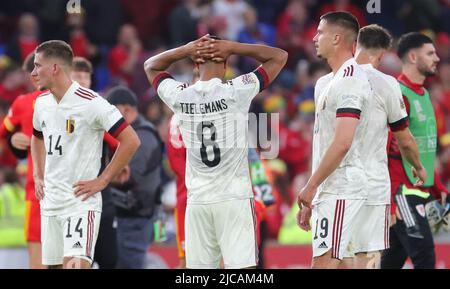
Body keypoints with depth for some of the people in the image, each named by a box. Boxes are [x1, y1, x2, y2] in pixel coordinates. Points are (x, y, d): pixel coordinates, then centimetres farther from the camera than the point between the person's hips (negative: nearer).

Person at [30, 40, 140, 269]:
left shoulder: (90, 102, -15)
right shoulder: (42, 103, 8)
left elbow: (131, 141, -16)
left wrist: (102, 181, -14)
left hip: (81, 202, -7)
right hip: (50, 203, 7)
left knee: (76, 264, -21)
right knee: (53, 265, 10)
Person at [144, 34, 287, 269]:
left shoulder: (180, 96, 0)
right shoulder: (236, 91, -8)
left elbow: (150, 66, 21)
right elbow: (279, 56, 2)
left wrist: (186, 50, 5)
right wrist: (232, 48, -3)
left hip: (197, 202, 3)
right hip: (234, 199, -3)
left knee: (199, 267, 5)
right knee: (241, 267, -6)